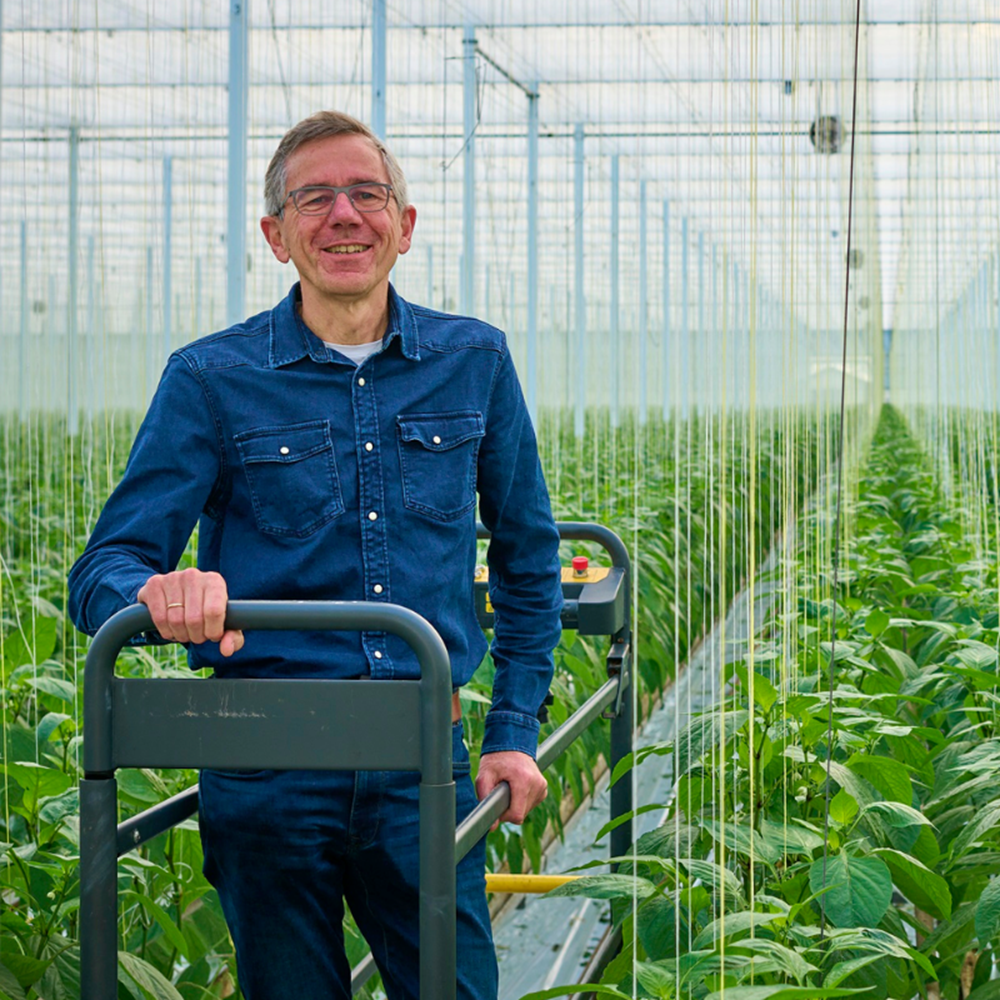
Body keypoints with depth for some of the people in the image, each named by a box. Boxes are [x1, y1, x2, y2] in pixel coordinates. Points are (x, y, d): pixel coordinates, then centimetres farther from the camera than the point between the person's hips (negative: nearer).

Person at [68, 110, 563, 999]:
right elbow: (104, 573, -6)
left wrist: (515, 728, 11)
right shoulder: (210, 381, -1)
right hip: (269, 771, -1)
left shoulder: (474, 363, 7)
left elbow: (527, 557, 17)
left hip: (422, 762, 1)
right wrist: (157, 591, -30)